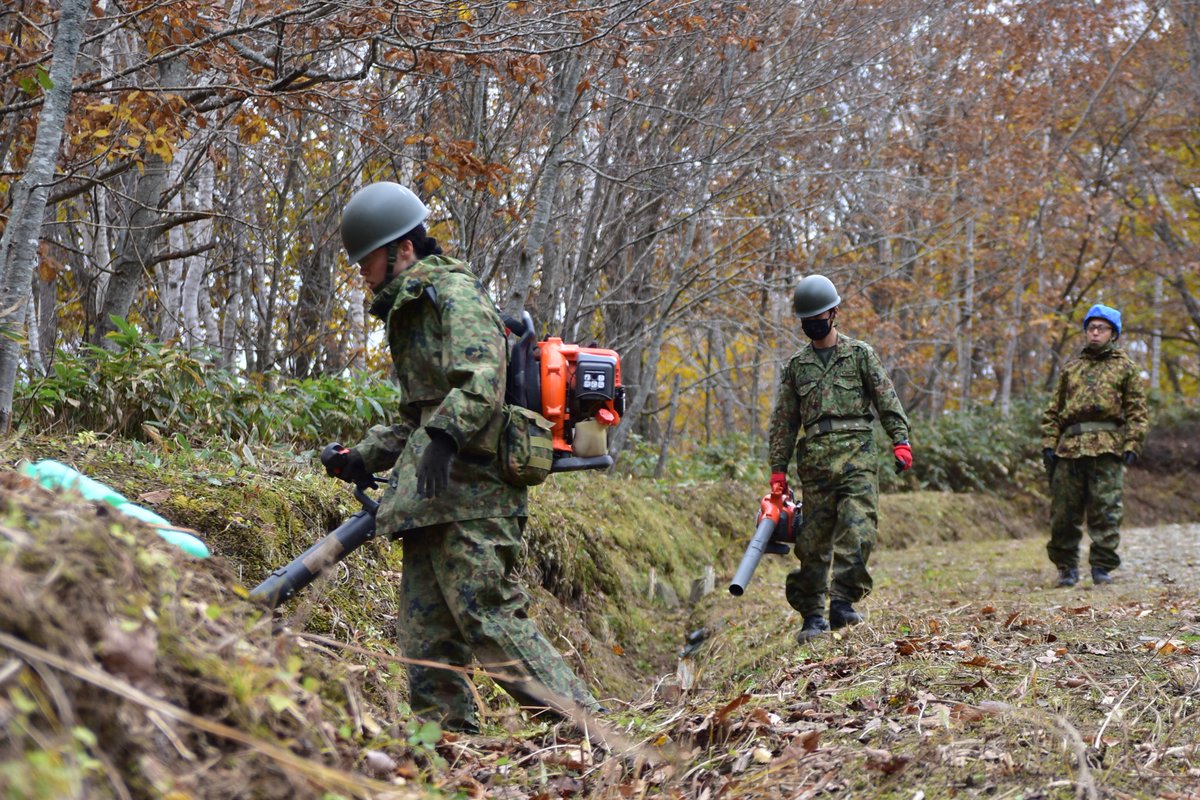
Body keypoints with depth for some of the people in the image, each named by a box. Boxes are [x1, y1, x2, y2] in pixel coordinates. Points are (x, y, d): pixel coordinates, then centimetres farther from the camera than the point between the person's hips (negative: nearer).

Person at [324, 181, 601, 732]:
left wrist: (445, 437, -36)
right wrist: (365, 455, 19)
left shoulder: (453, 293, -5)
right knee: (427, 630, 6)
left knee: (488, 618, -13)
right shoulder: (409, 310, 26)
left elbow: (481, 380, -23)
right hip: (433, 499, 10)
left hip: (467, 492, -10)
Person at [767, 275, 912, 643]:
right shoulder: (796, 365, 16)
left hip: (856, 452, -2)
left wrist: (900, 440, -8)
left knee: (856, 529, -17)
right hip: (814, 458, 2)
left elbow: (887, 401, 5)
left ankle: (842, 602, -16)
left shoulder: (860, 354, 10)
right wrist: (778, 468, 9)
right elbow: (784, 420, 16)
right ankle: (813, 615, 6)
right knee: (813, 539, 1)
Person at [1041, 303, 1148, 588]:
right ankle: (1066, 566, 12)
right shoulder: (1071, 368, 21)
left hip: (1108, 448, -3)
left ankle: (1102, 567, 2)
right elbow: (1054, 410, 19)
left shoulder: (1125, 368, 12)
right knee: (1064, 511, 2)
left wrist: (1131, 446, -6)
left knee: (1105, 510, -5)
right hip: (1070, 445, 3)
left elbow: (1138, 412, 5)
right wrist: (1049, 443, 7)